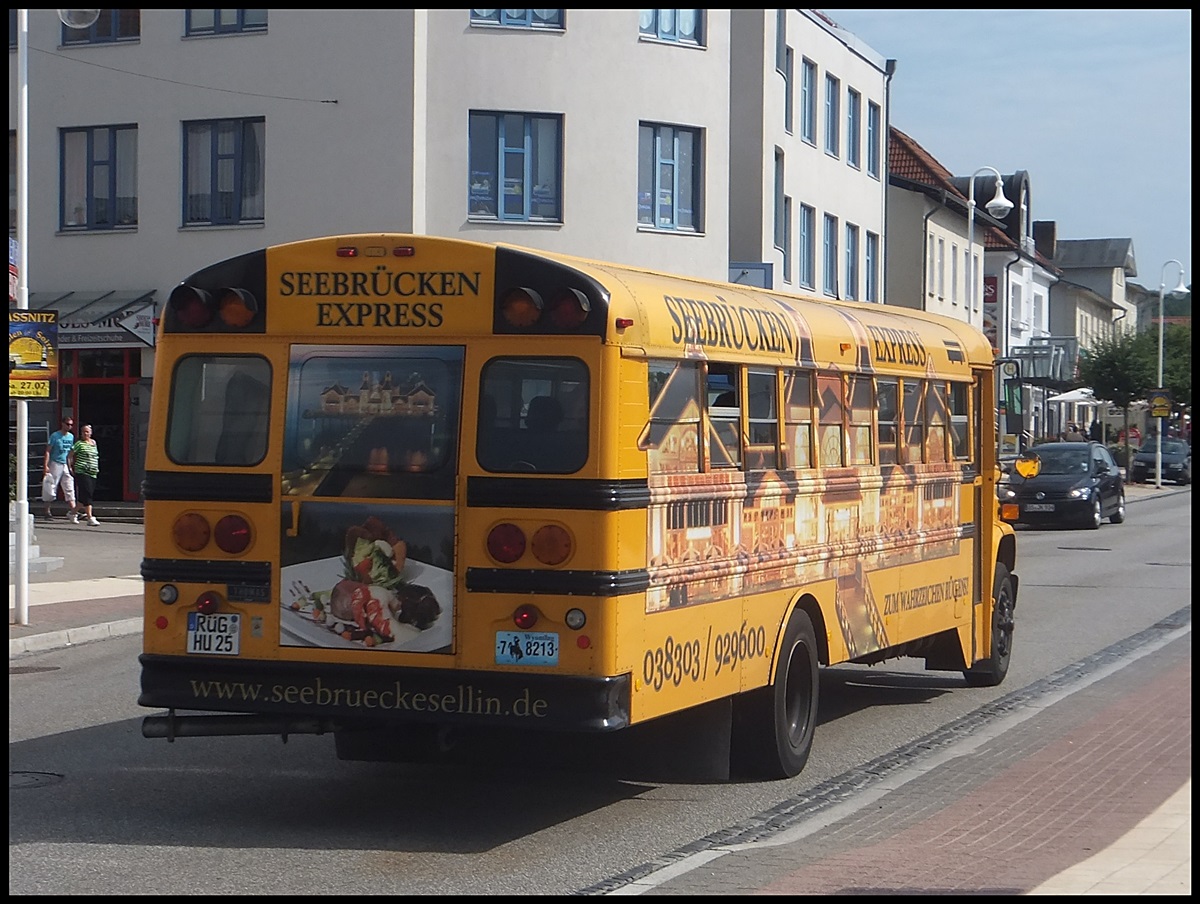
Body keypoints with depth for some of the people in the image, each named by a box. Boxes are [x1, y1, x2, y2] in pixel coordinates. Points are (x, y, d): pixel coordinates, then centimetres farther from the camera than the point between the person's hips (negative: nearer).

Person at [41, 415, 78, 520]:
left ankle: (72, 509, -8)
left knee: (69, 488, -3)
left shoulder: (71, 436, 11)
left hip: (66, 465, 5)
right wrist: (45, 465, -15)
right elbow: (48, 451, -8)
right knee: (51, 488, 0)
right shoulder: (55, 436, -7)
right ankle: (47, 511, 8)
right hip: (55, 464, -5)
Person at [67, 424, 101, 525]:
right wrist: (70, 468, -6)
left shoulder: (94, 443, 15)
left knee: (84, 497, 8)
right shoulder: (79, 444, -4)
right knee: (87, 494, -14)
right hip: (82, 472, -7)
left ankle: (73, 513, 25)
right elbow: (69, 456, -2)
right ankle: (90, 518, -16)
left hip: (93, 474, 7)